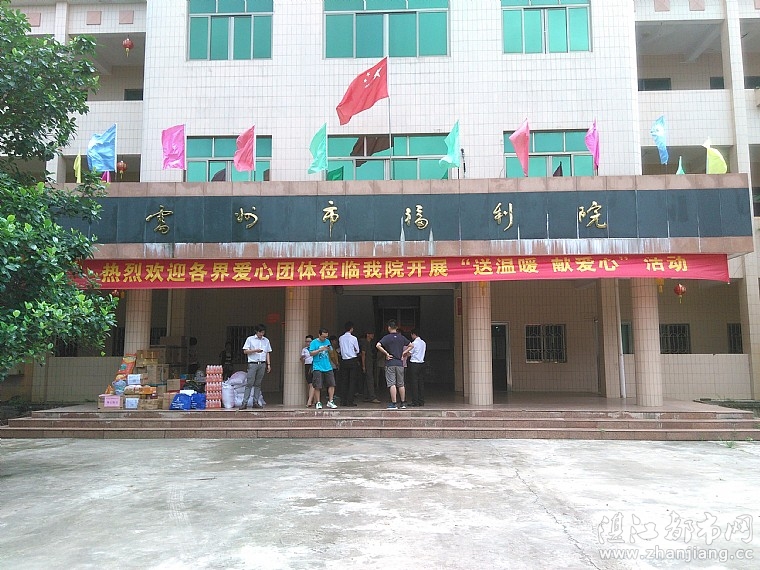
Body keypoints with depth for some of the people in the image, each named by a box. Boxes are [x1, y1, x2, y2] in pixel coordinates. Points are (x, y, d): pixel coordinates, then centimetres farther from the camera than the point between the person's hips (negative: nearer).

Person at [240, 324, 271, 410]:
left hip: (262, 364, 3)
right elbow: (245, 351, -1)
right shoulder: (250, 339, 3)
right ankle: (245, 403, -7)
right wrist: (255, 350, -14)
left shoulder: (266, 340, 13)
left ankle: (256, 402, 8)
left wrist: (268, 364, 9)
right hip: (253, 364, -3)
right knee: (249, 383, -8)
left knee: (258, 384, 5)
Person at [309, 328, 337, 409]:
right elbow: (311, 353, -9)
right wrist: (321, 349, -17)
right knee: (317, 386, -4)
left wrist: (330, 349, -5)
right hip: (317, 367, -4)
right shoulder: (314, 342, -2)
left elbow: (331, 352, 17)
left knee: (331, 384, 0)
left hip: (328, 367, 5)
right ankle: (318, 403, 7)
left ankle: (330, 402, 9)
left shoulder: (327, 341, 12)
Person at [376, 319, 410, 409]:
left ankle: (393, 404, -6)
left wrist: (386, 354, -12)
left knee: (392, 384, -4)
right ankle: (403, 403, 17)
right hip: (400, 363, 4)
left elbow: (378, 345, -20)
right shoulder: (402, 337, 7)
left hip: (390, 363, -4)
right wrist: (403, 353, 12)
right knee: (401, 384, 12)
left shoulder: (387, 337, -6)